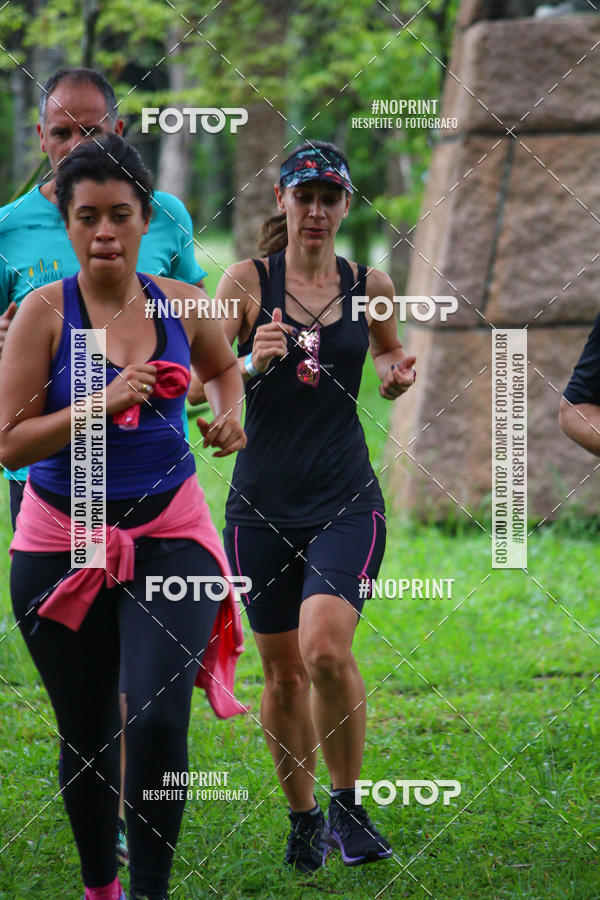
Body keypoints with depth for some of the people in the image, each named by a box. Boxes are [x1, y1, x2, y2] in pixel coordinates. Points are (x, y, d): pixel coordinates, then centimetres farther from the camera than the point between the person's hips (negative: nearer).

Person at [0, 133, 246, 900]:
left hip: (168, 534, 1)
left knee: (158, 720, -17)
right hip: (62, 541, -1)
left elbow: (224, 366, 24)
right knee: (85, 736, 9)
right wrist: (103, 405, -23)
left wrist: (230, 414, 4)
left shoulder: (181, 305, 0)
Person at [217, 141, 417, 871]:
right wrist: (251, 363, -23)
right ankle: (303, 818, 26)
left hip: (347, 497, 0)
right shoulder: (248, 280, 1)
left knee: (327, 649, -20)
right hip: (263, 501, 1)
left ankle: (348, 806, -1)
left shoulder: (370, 287, 6)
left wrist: (396, 375, 3)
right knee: (282, 670, 7)